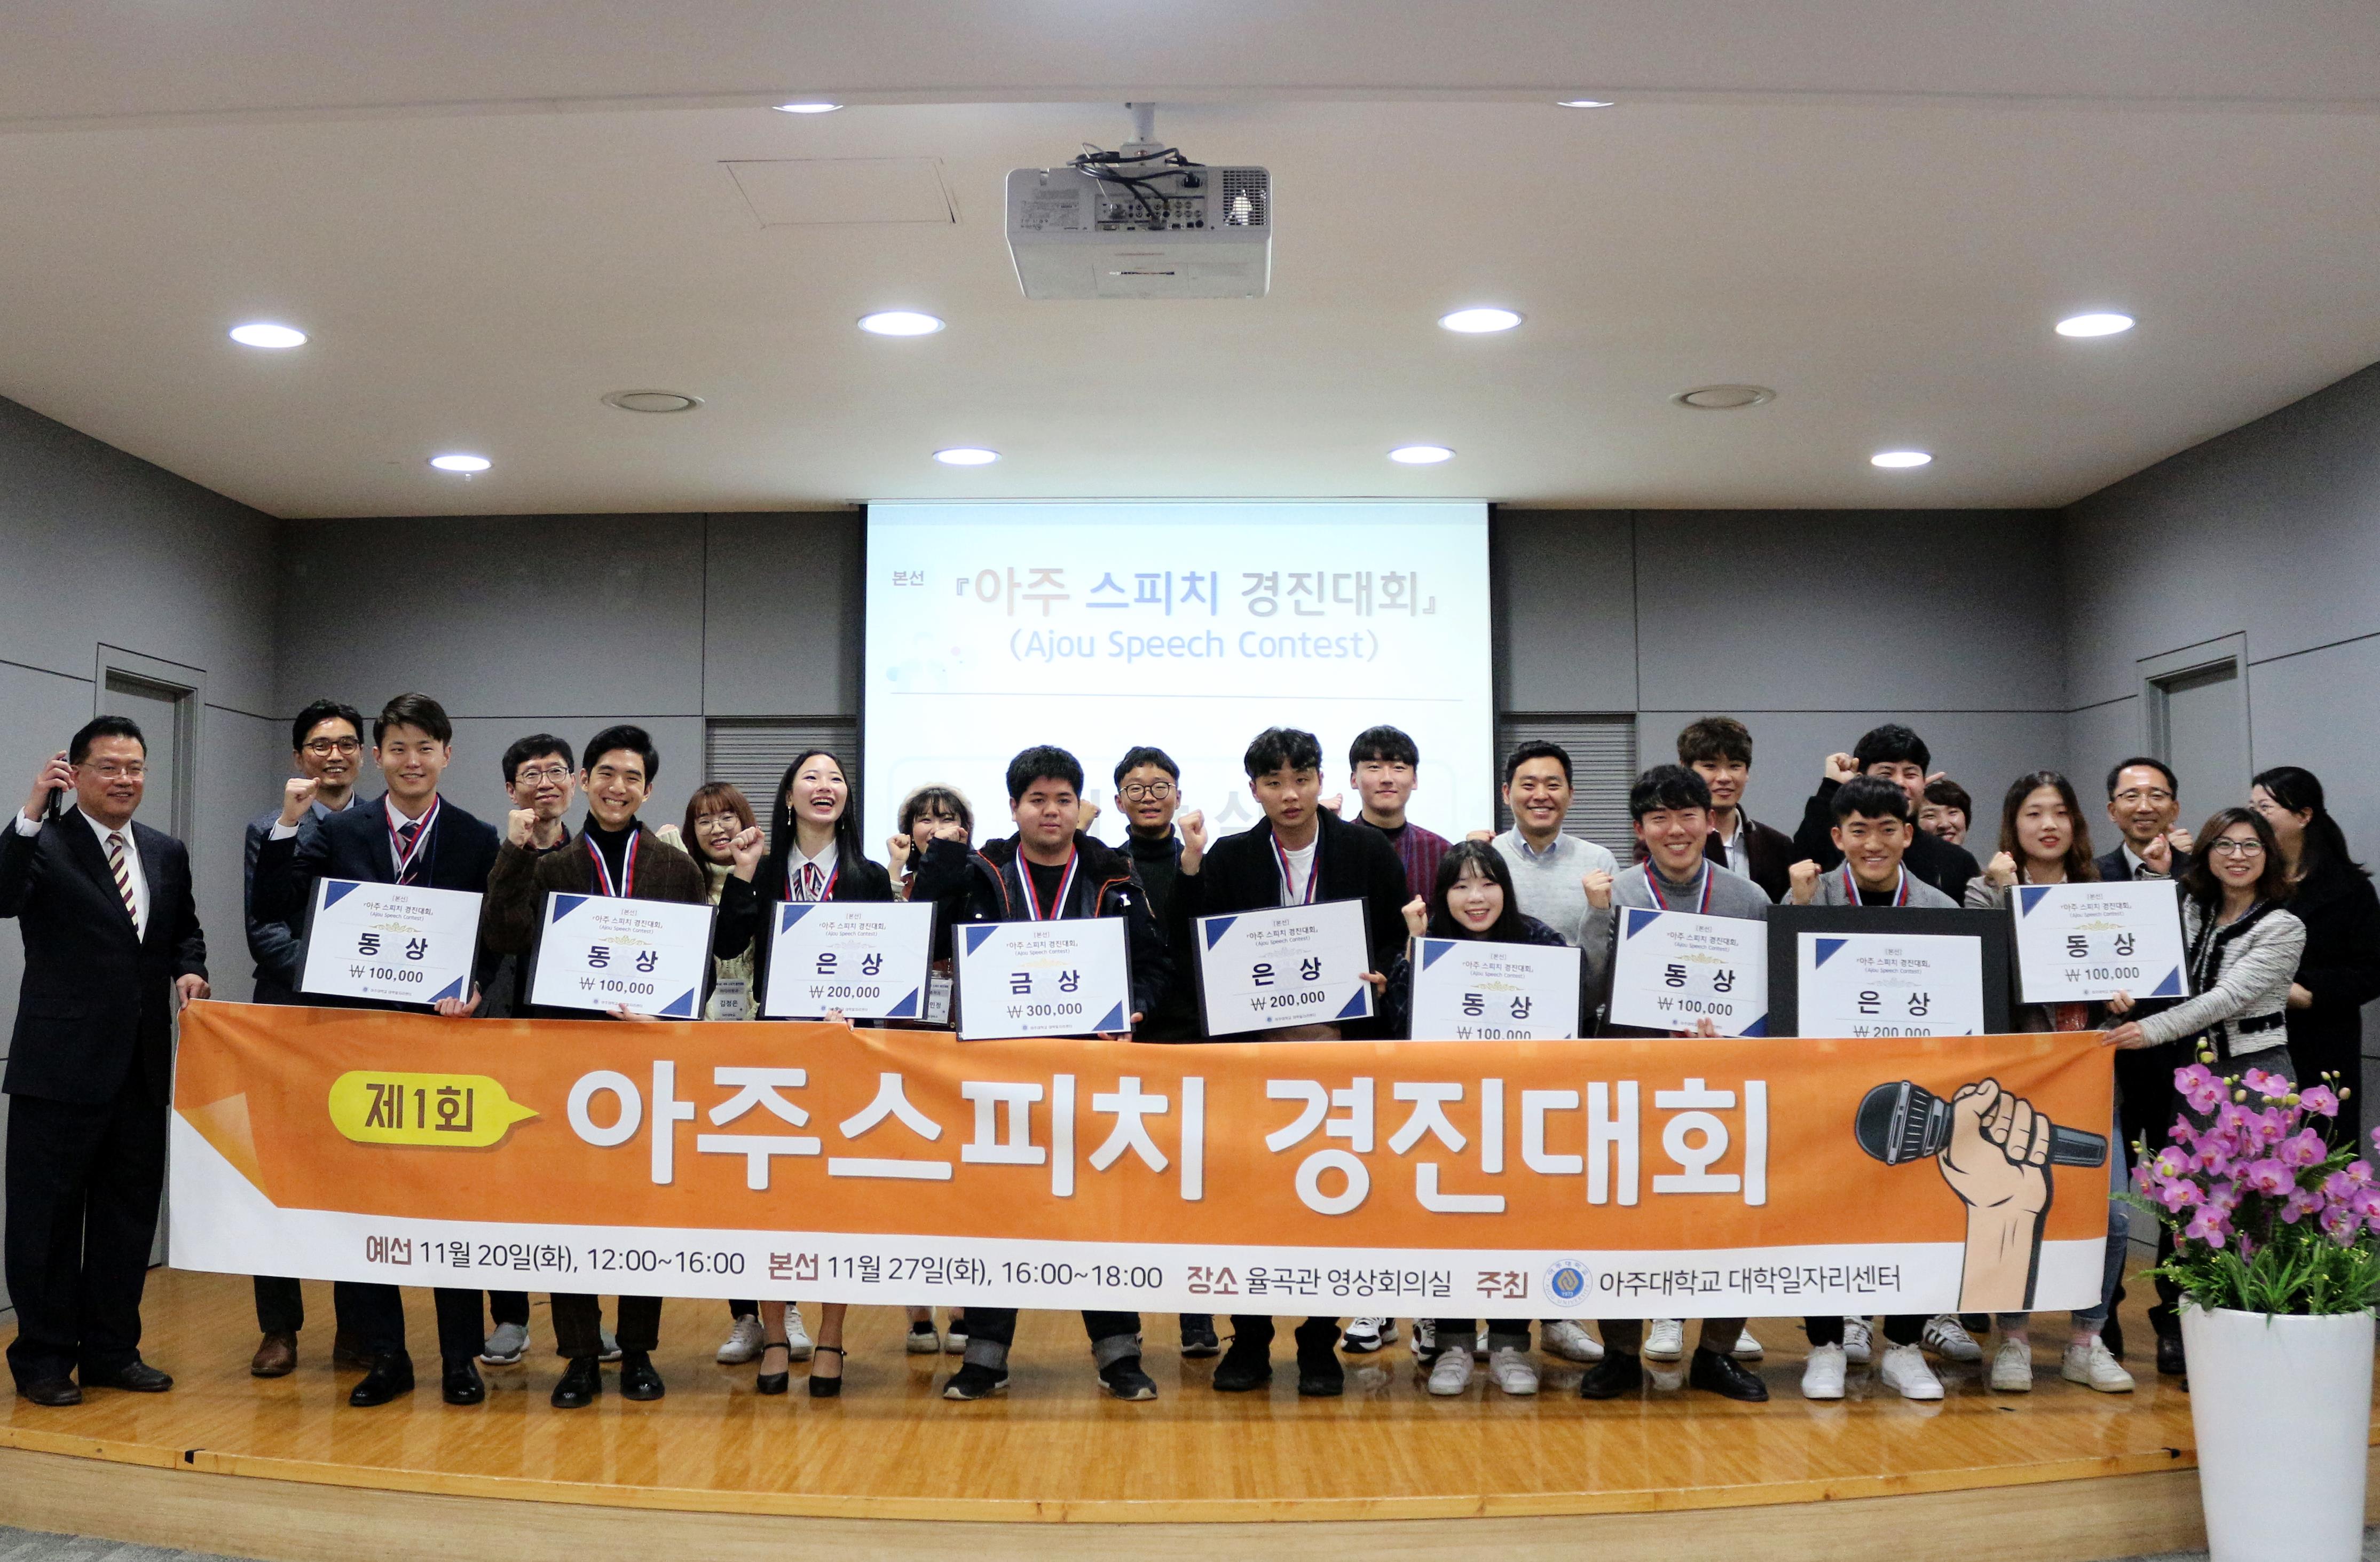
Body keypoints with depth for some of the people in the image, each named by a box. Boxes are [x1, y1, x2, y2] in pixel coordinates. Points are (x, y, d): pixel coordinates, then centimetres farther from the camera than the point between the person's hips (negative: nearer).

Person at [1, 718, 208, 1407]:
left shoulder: (166, 853, 11)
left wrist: (190, 971, -1)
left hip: (141, 1065, 6)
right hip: (61, 1064, -6)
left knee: (130, 1209, 13)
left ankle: (113, 1349, 25)